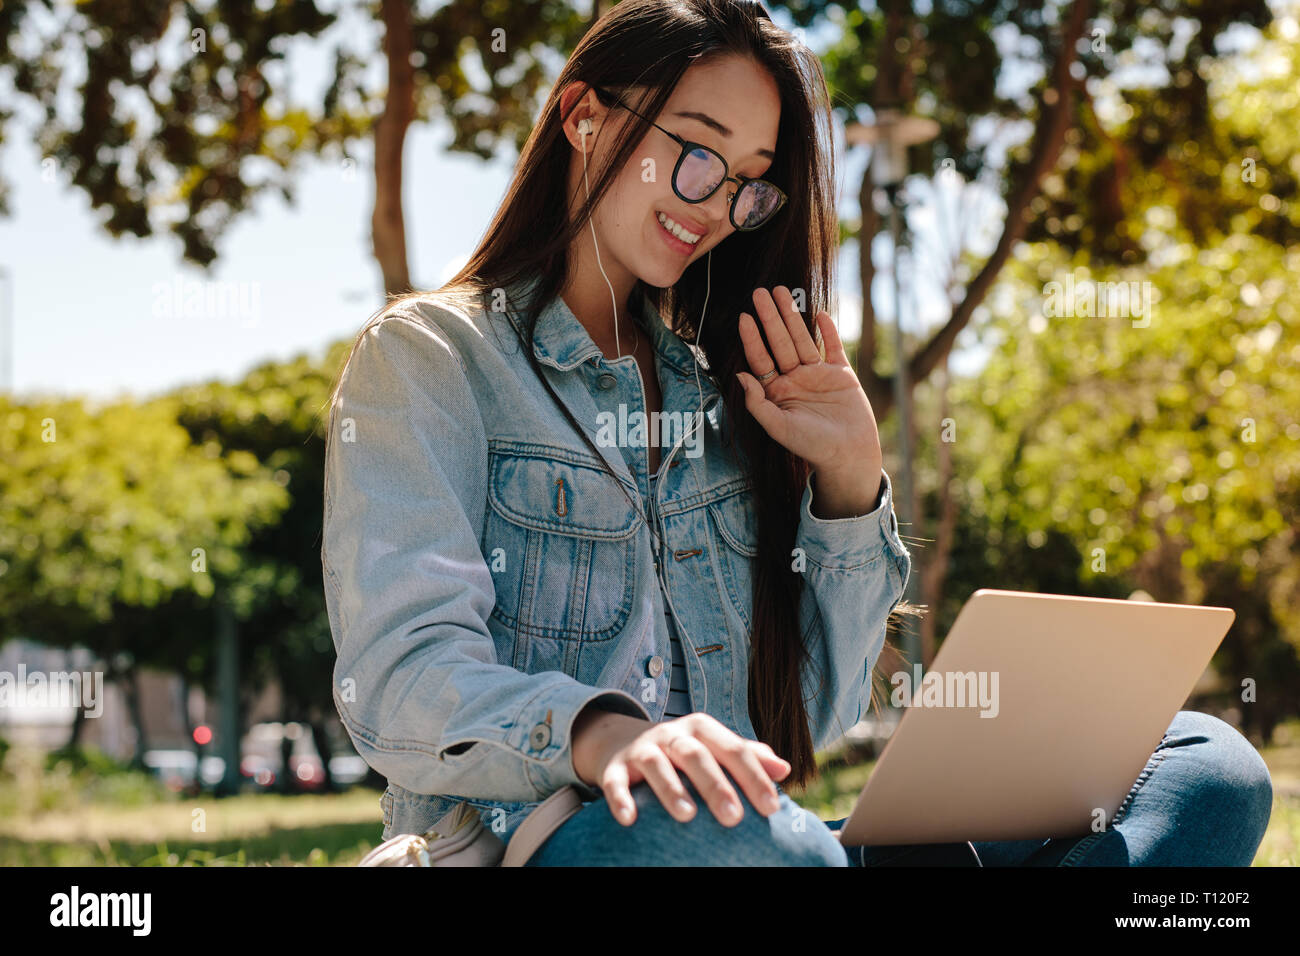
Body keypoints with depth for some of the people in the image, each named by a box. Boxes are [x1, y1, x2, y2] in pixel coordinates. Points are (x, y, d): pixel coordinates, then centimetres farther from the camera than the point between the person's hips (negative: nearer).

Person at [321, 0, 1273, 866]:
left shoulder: (720, 388, 23)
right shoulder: (428, 357, 7)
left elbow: (809, 721, 17)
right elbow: (401, 682, -10)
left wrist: (851, 485, 5)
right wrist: (597, 733, -30)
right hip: (518, 838, -6)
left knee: (1210, 766, -14)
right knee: (742, 838, -43)